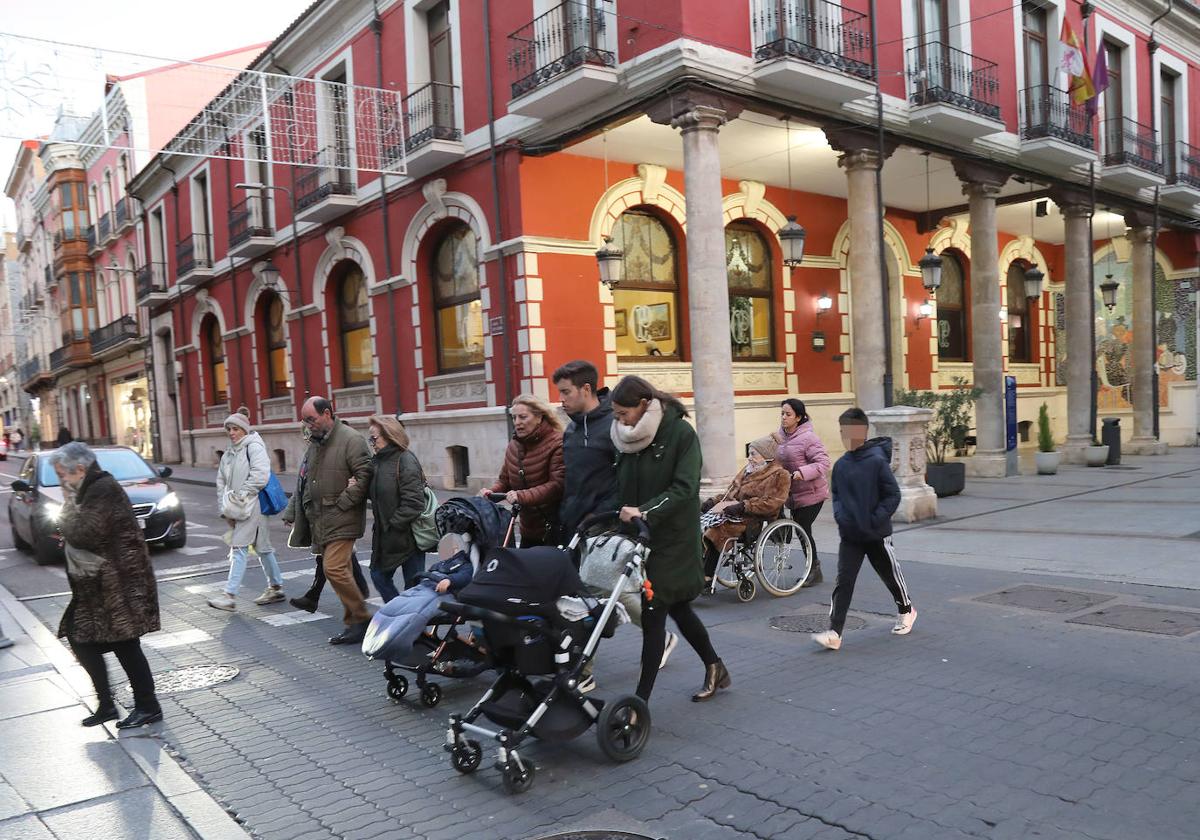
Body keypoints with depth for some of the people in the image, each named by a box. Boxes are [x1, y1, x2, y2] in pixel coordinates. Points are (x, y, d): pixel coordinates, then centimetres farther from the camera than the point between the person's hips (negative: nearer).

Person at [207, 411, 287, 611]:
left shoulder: (254, 446, -8)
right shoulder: (229, 453, 17)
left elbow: (260, 476, -20)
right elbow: (221, 481, 15)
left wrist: (241, 495, -16)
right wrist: (224, 508, 5)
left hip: (252, 506, -8)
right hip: (237, 509, 8)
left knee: (238, 547, -11)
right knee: (261, 547, 14)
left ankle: (230, 595, -11)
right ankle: (276, 588, 22)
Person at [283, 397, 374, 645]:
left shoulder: (351, 440, -11)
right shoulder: (315, 443, 17)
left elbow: (364, 476, -18)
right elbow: (303, 483, 22)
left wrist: (342, 503, -17)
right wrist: (292, 514, 18)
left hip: (341, 521, -8)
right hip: (319, 522, 8)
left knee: (334, 569, -16)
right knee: (340, 571, 10)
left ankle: (361, 619, -2)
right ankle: (353, 624, 17)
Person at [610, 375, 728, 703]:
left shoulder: (681, 433, -12)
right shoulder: (629, 437, 6)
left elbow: (684, 488, -20)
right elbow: (621, 487, 10)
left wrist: (645, 511, -30)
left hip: (671, 539, -7)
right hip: (639, 537, 7)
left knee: (653, 613, -5)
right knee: (677, 608, 18)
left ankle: (641, 700, 3)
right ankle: (715, 667, 37)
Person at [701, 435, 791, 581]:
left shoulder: (779, 475, -1)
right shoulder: (750, 469, 23)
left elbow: (771, 503, -14)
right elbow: (732, 491, 24)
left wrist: (743, 506, -20)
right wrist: (714, 501, 5)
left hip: (753, 519, -8)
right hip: (734, 513, 8)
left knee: (717, 530, -30)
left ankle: (706, 577, -24)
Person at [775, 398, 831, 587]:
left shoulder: (808, 437, -19)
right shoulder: (781, 435, 4)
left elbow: (823, 462, -21)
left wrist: (803, 472, -32)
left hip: (811, 493, -8)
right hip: (793, 493, 8)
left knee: (803, 529, -7)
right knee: (800, 529, 13)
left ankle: (814, 570, 10)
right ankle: (813, 566, 30)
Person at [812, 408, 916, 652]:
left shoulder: (877, 461, -16)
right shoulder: (841, 465, -1)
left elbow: (893, 495, -13)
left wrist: (875, 520, -18)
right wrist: (840, 515, -4)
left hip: (877, 535, -3)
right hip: (850, 535, 3)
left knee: (890, 574, 18)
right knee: (843, 581, -6)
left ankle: (906, 611, 45)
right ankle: (834, 633, -8)